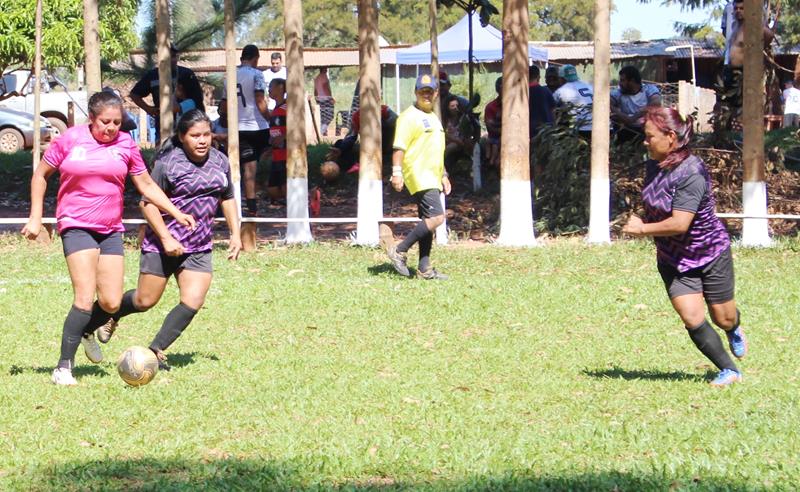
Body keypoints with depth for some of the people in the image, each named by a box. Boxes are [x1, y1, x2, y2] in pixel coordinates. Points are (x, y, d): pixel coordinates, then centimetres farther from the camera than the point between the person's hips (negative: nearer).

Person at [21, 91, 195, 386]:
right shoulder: (70, 140, -3)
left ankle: (85, 330, 31)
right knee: (85, 298, -17)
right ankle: (63, 367, -10)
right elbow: (41, 175, 8)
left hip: (111, 229, 4)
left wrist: (177, 213, 9)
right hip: (76, 226, -4)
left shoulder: (125, 144, 5)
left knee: (111, 303, -2)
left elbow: (146, 185, 15)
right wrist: (35, 217, 2)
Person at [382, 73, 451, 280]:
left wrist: (443, 175, 27)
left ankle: (424, 269, 12)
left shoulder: (433, 117, 21)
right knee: (436, 217, -19)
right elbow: (399, 146, -15)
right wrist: (397, 172, -23)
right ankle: (399, 251, -12)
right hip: (418, 176, -9)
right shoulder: (409, 116, -8)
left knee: (428, 222, 8)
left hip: (432, 178, 9)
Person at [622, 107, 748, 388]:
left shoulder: (691, 173, -28)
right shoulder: (654, 166, -4)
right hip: (673, 259, 5)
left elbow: (679, 223, -32)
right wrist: (642, 222, -1)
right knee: (692, 320, -9)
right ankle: (729, 371, 6)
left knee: (724, 319, 11)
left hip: (711, 253, -5)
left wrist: (642, 229, -20)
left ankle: (734, 330, 49)